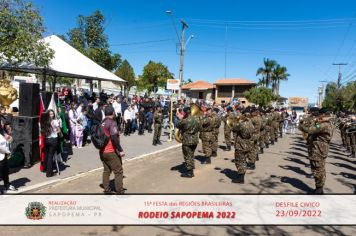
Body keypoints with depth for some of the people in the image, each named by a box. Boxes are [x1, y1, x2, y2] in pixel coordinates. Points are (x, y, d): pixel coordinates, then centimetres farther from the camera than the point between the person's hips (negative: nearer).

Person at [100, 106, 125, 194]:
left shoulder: (102, 123, 9)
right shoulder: (112, 122, -14)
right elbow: (114, 137, -25)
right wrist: (120, 150, -22)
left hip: (102, 151, 8)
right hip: (111, 152, -8)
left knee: (106, 170, 17)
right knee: (118, 171, 1)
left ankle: (107, 190, 22)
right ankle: (120, 191, 3)